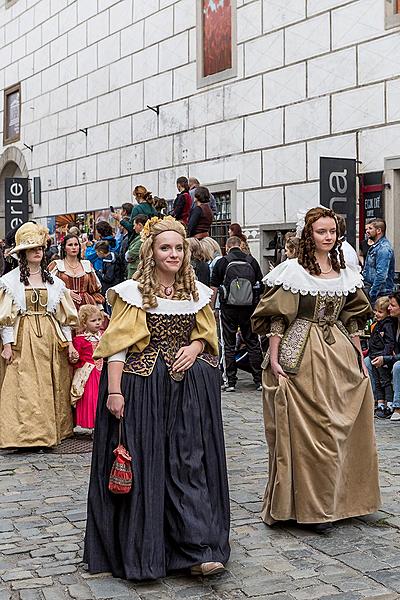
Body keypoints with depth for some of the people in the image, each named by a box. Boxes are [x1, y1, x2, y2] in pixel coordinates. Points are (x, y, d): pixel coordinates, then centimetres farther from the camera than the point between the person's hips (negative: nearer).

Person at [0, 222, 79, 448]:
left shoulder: (54, 281, 11)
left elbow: (64, 314, 11)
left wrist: (69, 343, 6)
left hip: (50, 338, 3)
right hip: (22, 339, -3)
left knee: (52, 387, 4)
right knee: (24, 388, -6)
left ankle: (50, 430, 12)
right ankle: (26, 434, -3)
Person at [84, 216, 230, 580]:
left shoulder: (197, 292, 10)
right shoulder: (132, 292, -2)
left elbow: (207, 335, 18)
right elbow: (118, 344, -6)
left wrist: (195, 347, -5)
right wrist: (114, 390, -15)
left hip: (190, 386, 3)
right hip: (142, 386, -3)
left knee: (190, 462, 0)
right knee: (144, 464, 0)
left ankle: (197, 549, 4)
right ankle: (142, 551, 13)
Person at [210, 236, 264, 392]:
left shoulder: (222, 262, -1)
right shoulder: (252, 261, 4)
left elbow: (214, 289, -1)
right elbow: (261, 285, 6)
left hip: (229, 308, -1)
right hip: (250, 308, 2)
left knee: (229, 345, 6)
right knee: (253, 343, 9)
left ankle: (231, 381, 7)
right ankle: (259, 380, 10)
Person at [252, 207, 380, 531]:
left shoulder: (346, 272, 11)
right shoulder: (293, 270, -6)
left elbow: (352, 320, 15)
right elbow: (277, 317, -8)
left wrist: (359, 357, 11)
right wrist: (274, 358, -14)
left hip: (339, 354, 6)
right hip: (302, 356, -5)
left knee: (341, 429, 9)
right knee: (305, 430, -1)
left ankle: (334, 500, 25)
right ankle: (309, 505, 11)